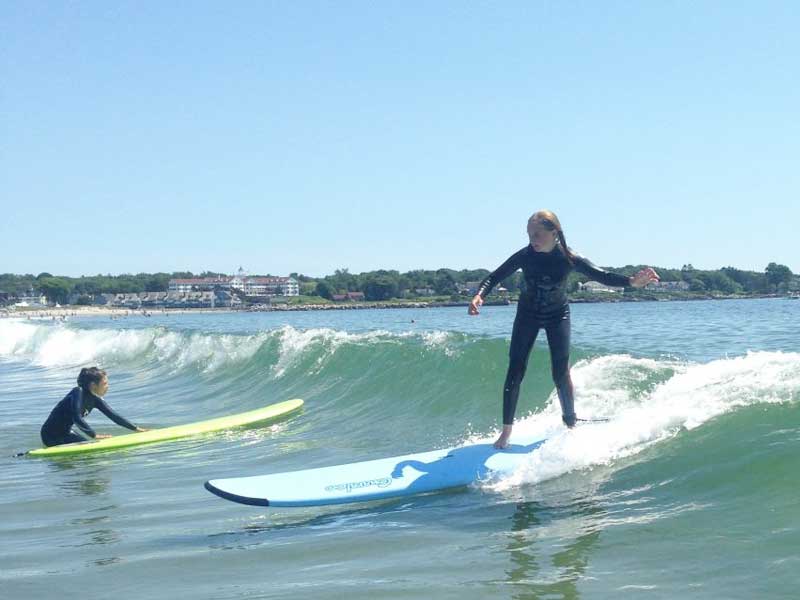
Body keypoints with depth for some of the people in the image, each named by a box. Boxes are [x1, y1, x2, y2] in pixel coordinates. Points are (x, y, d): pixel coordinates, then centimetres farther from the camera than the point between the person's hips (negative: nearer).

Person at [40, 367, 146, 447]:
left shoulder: (95, 399, 0)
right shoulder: (78, 392, -22)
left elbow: (113, 415, 4)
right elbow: (77, 418, -32)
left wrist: (136, 428, 2)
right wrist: (94, 435, -32)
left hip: (65, 432, 9)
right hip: (52, 434, -9)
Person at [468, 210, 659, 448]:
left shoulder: (569, 259, -22)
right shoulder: (525, 256, -21)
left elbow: (601, 276, -21)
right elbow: (495, 277, -16)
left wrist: (631, 281, -37)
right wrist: (479, 296, -36)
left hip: (557, 316, -1)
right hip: (528, 314, 1)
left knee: (561, 373, -7)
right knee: (515, 370, -7)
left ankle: (570, 424, 11)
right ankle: (507, 430, -1)